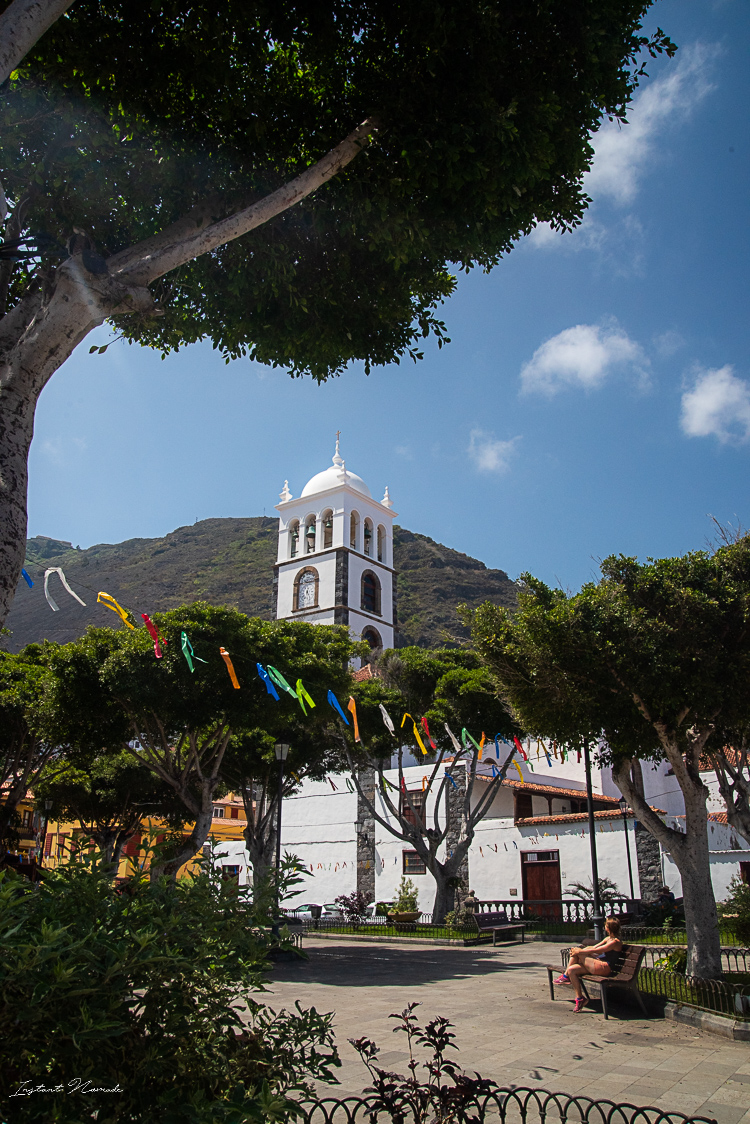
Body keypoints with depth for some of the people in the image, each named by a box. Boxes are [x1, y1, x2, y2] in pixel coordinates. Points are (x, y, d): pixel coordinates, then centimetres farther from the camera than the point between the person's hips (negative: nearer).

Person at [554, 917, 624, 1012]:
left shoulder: (615, 942, -12)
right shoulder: (608, 938, 19)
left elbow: (595, 950, -16)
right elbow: (593, 947, 14)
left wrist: (579, 951, -11)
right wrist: (577, 951, 0)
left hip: (604, 968, -10)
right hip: (598, 966, 10)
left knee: (576, 953, -16)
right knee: (571, 970, -6)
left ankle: (566, 976, 0)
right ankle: (579, 998, 1)